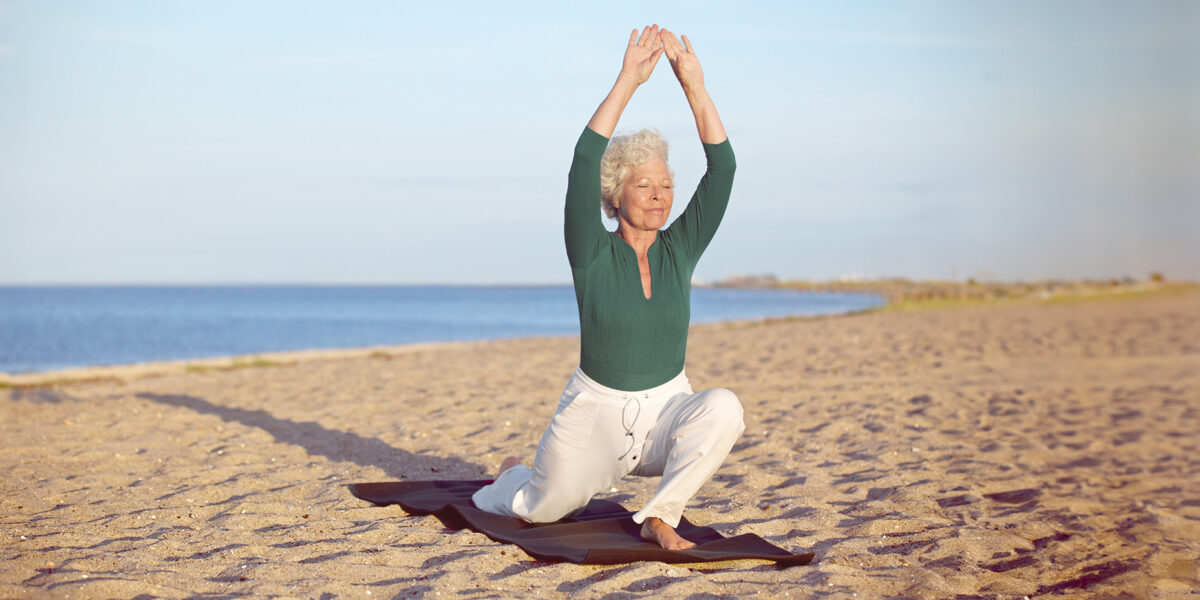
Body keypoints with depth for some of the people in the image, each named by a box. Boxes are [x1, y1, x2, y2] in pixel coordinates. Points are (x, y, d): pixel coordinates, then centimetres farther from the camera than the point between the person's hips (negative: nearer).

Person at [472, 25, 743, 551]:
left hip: (666, 409, 2)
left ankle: (659, 516, -15)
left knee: (723, 408, -30)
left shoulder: (680, 250, 0)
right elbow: (584, 162, -22)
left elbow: (722, 167, -8)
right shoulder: (593, 255, -8)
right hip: (595, 413, -2)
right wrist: (627, 82, -25)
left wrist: (694, 86, -16)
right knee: (543, 509, 5)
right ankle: (514, 477, 42)